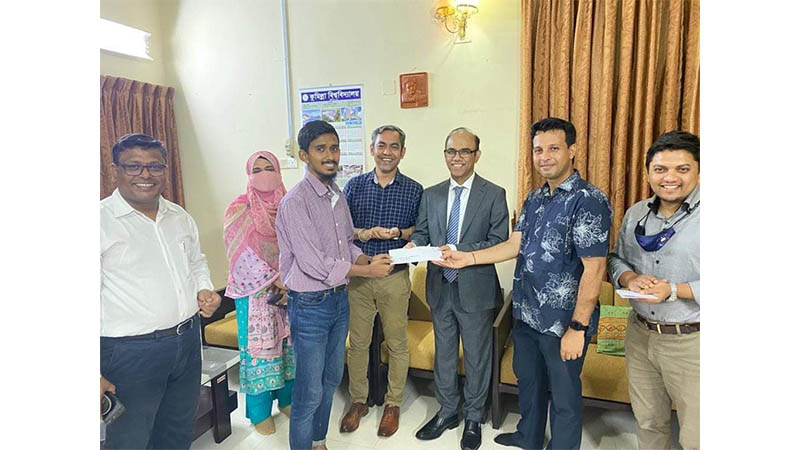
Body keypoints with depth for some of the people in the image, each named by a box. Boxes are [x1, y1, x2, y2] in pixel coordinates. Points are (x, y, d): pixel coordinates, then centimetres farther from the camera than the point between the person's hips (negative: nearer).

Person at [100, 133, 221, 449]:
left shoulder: (180, 218, 7)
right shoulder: (102, 220, -13)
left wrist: (204, 290, 1)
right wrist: (94, 375, -16)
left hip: (188, 342, 6)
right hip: (130, 352, -6)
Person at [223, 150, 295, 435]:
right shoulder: (239, 209, -4)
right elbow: (243, 253, -11)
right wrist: (275, 280, -18)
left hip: (290, 289, 3)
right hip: (255, 290, -3)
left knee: (289, 342, 10)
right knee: (258, 345, 4)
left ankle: (287, 399, 30)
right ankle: (259, 412, 21)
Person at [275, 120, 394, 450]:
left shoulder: (338, 195, 7)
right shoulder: (296, 201, -19)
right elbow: (314, 264, -23)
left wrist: (368, 258, -6)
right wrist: (368, 270, -17)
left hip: (339, 298, 8)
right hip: (310, 305, -8)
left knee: (331, 379, 21)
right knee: (309, 391, 4)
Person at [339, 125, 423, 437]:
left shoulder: (414, 190, 1)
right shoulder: (354, 186, 4)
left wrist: (399, 233, -15)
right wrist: (364, 234, -14)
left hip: (395, 277, -1)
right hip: (358, 274, 1)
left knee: (397, 344, 9)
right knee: (357, 342, 11)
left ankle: (393, 404, 28)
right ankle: (358, 401, 31)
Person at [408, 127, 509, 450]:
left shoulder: (494, 195, -6)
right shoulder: (431, 195, 6)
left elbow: (499, 242, -12)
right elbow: (422, 232, 7)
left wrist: (459, 251, -25)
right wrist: (414, 244, -16)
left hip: (475, 290, -3)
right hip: (440, 288, 4)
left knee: (476, 357, 13)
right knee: (443, 354, 18)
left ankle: (473, 419, 34)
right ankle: (447, 411, 39)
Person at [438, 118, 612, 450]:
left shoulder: (588, 201, -17)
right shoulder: (535, 199, 8)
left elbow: (594, 268, -21)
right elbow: (515, 245, 5)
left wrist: (578, 327, -21)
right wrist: (467, 258, -5)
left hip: (562, 322, -8)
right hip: (526, 313, 8)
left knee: (564, 396, 12)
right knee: (528, 379, 25)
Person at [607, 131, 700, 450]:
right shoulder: (635, 214, 6)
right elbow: (616, 258, 13)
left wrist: (674, 290, -24)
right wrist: (629, 278, -9)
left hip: (691, 342, -5)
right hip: (640, 334, 5)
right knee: (647, 422, 21)